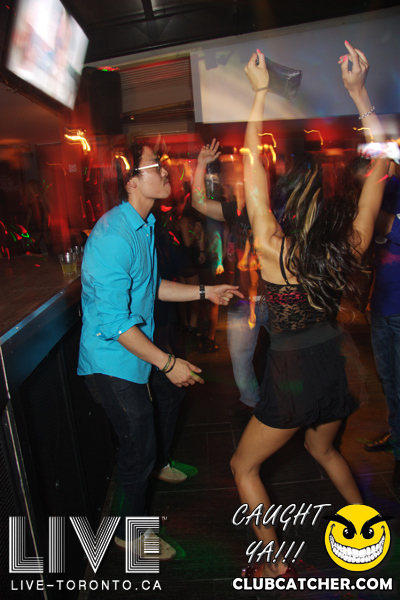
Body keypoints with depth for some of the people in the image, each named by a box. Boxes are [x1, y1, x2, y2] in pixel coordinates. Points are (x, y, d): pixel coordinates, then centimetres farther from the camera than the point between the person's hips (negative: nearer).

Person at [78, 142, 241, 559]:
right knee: (138, 446, 7)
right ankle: (131, 530, 32)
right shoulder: (113, 237, -25)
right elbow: (114, 322, -27)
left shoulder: (142, 226, 8)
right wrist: (167, 363, -23)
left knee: (139, 439, 23)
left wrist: (205, 291, 12)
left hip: (131, 356, 9)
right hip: (113, 362, -9)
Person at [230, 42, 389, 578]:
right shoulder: (351, 245, -11)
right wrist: (358, 91, 0)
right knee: (323, 448, 35)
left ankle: (276, 563, 29)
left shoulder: (274, 248, -22)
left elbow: (252, 165, -13)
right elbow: (381, 163, -1)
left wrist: (260, 92, -4)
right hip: (337, 367, 6)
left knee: (244, 466, 20)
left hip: (292, 377, -5)